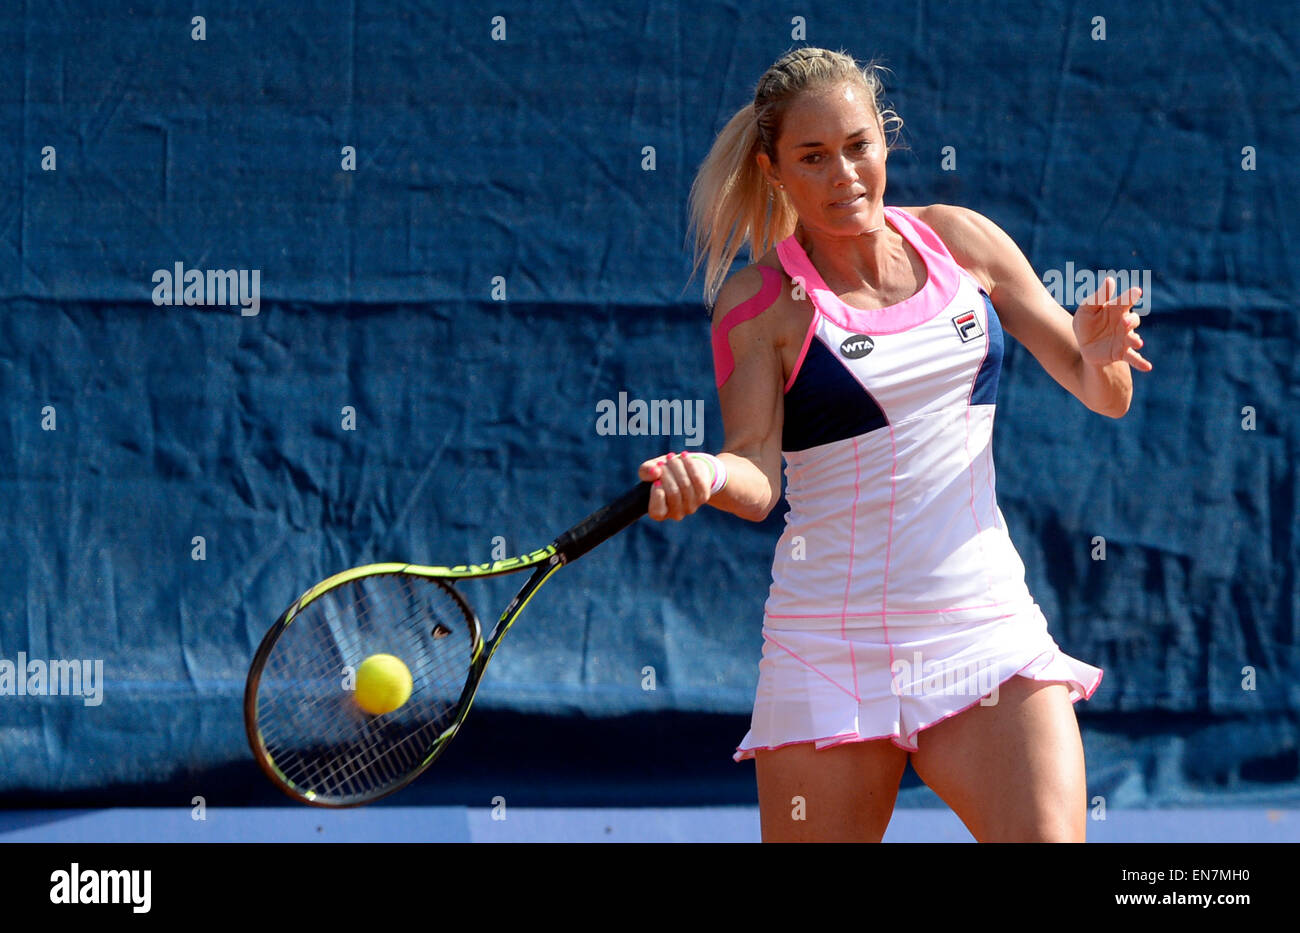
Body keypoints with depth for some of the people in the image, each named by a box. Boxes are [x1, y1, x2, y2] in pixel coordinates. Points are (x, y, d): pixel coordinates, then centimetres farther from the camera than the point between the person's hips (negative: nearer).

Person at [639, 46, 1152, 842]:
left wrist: (1100, 353, -10)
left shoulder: (961, 241, 7)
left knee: (1049, 833, -18)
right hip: (832, 648, -2)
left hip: (988, 626, 2)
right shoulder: (760, 300, -2)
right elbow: (757, 478, -14)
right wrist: (707, 475, -36)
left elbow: (1105, 396, 12)